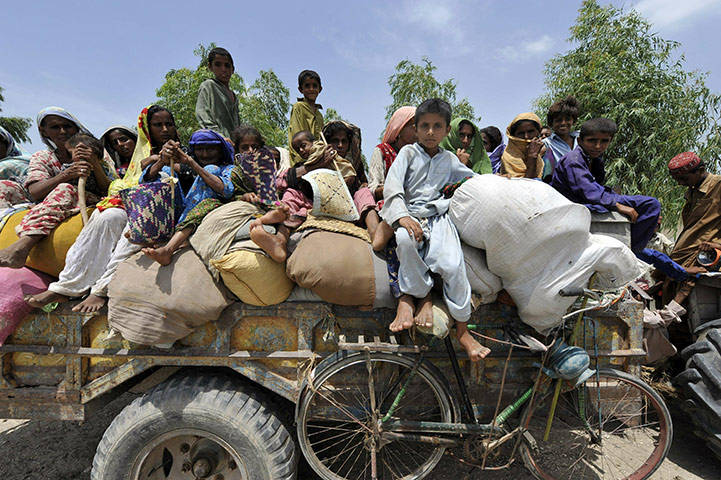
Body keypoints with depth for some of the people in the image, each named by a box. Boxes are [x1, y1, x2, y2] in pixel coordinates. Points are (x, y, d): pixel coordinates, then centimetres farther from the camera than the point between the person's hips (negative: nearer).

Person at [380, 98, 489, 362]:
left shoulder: (449, 159, 21)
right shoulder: (408, 152, 9)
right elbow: (392, 187, -6)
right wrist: (402, 216, -22)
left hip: (438, 215, 2)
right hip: (410, 215, -2)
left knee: (452, 264, -24)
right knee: (406, 239, -38)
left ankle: (462, 330, -8)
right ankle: (423, 295, -16)